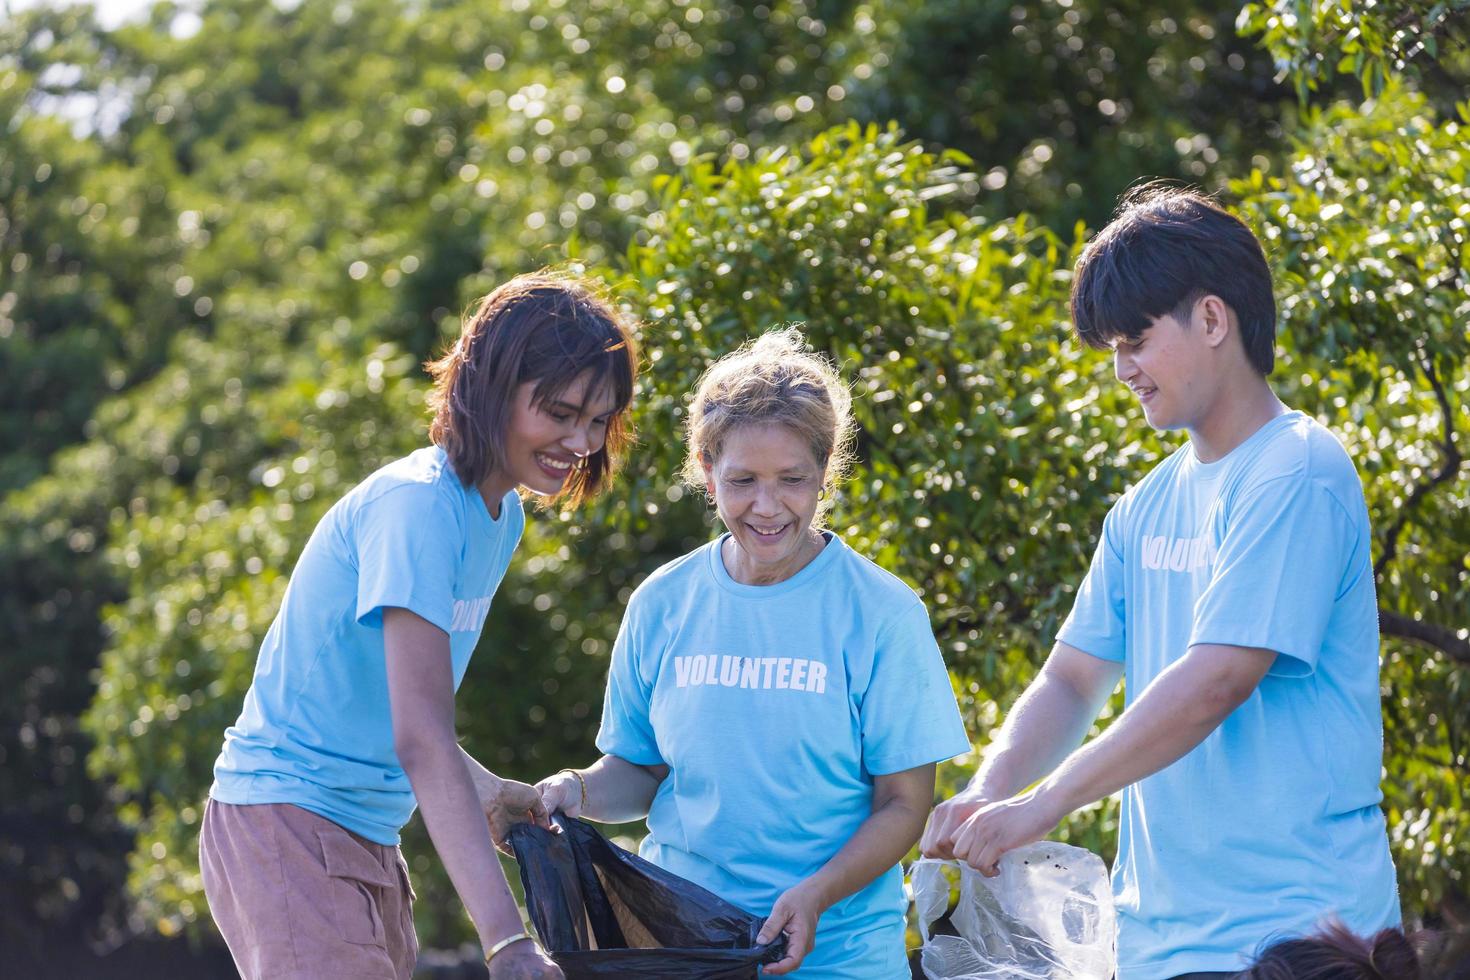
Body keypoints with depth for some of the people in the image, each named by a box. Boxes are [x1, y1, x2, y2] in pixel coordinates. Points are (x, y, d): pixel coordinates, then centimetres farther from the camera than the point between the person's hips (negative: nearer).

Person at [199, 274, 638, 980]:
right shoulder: (417, 506, -19)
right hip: (289, 819, -10)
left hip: (365, 835, 10)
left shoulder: (499, 515, 11)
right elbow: (420, 736, -27)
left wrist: (482, 790, 2)